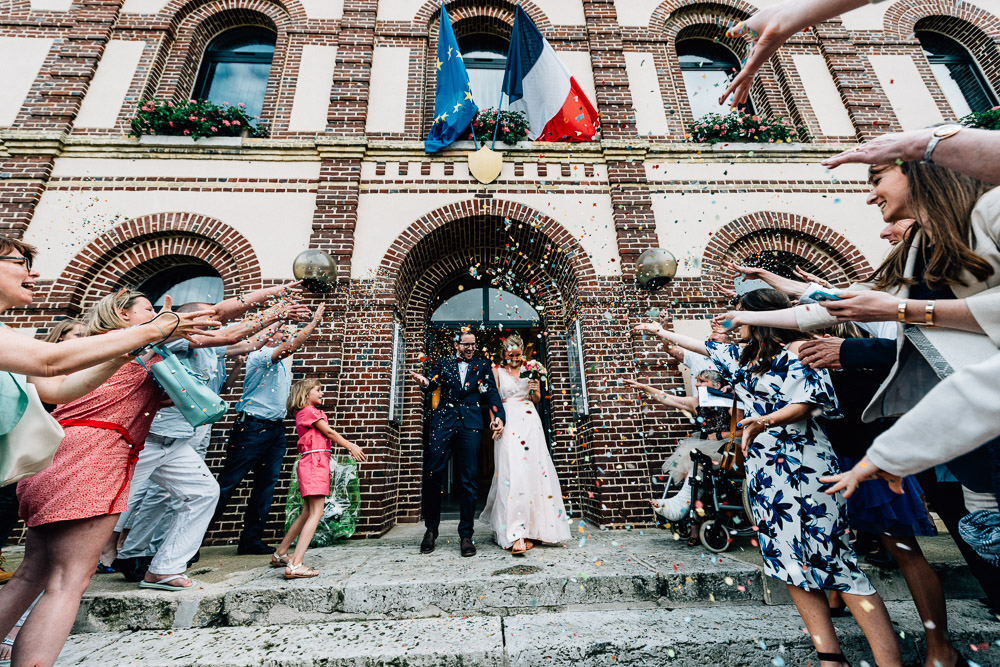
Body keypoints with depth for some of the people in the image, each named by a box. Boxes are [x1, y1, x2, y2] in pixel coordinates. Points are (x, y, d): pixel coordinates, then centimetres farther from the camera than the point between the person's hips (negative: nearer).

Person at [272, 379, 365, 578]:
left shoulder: (309, 412, 22)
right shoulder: (309, 411, -7)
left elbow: (326, 435, 15)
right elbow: (329, 432, -8)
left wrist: (350, 447, 7)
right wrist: (351, 446, 0)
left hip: (317, 463, 10)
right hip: (314, 462, -10)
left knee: (307, 513, 17)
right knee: (316, 513, -13)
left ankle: (279, 554, 28)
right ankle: (295, 565, -15)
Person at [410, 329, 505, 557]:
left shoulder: (482, 365, 15)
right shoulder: (443, 363, 16)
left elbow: (492, 393, 8)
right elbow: (433, 384, 3)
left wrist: (499, 416, -8)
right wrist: (424, 382, -22)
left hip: (471, 423, 0)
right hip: (443, 421, 0)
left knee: (469, 481, 0)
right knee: (433, 475, -2)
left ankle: (466, 535, 13)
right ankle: (431, 529, 18)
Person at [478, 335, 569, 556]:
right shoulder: (497, 371, 8)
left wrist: (536, 390, -1)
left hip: (530, 423, 4)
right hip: (509, 423, -4)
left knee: (534, 472, 1)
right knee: (513, 475, -12)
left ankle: (532, 527, 15)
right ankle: (516, 536, -11)